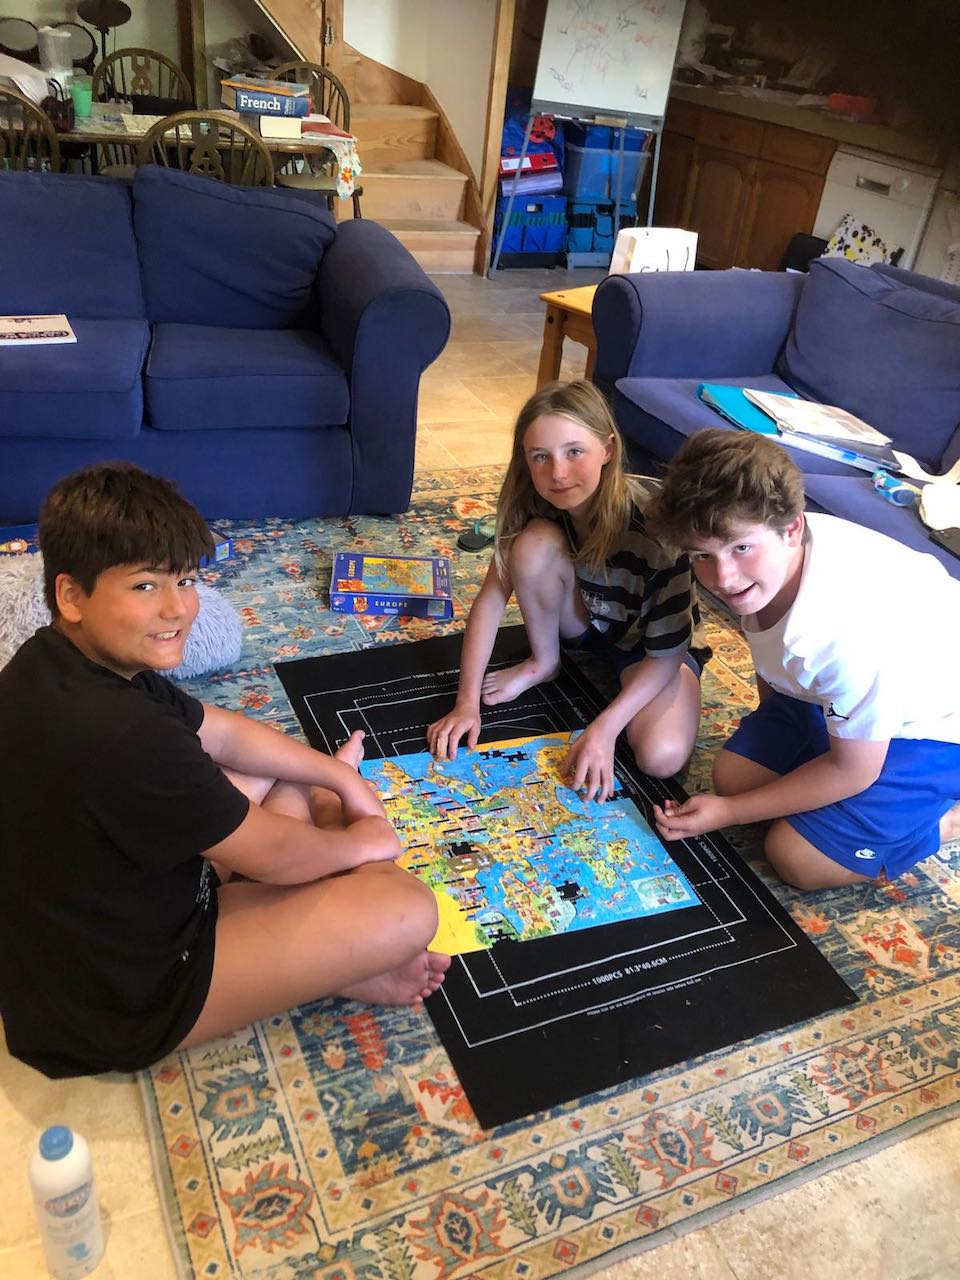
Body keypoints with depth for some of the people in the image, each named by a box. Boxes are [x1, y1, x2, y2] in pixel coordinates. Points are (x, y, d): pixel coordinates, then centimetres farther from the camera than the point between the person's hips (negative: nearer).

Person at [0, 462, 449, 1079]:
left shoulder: (71, 661, -7)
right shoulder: (118, 736, -37)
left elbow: (223, 730, 8)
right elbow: (274, 856, -22)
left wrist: (340, 778, 9)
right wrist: (362, 842, -2)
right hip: (118, 1009, -9)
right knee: (407, 909, -16)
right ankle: (334, 963, 13)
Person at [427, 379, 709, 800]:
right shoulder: (534, 506, -22)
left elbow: (665, 654, -28)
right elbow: (491, 598, -17)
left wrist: (603, 728, -36)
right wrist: (467, 702, -22)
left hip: (654, 643, -4)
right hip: (585, 619, 4)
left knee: (661, 756, -30)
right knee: (535, 542, -27)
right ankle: (543, 662, -1)